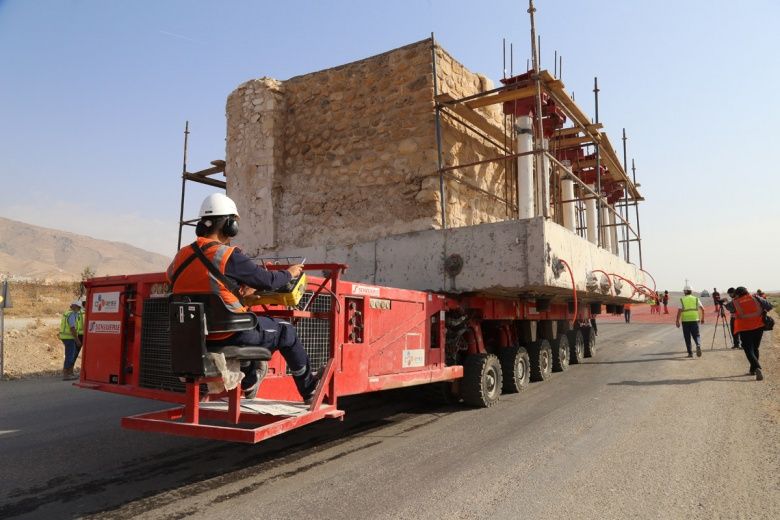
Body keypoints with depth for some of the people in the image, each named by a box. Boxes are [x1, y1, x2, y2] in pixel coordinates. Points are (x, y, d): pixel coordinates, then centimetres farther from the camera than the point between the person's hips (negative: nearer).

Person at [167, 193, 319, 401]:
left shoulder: (181, 256, 4)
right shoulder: (230, 256, -17)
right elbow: (267, 281, -8)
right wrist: (289, 273, 12)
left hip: (195, 335, 8)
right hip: (227, 335, -7)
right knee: (285, 331, 14)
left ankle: (249, 386, 47)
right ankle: (309, 389, 29)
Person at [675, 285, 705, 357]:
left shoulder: (682, 300, 1)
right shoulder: (696, 299, 8)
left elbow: (679, 311, -8)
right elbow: (702, 309, 0)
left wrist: (677, 321, -5)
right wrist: (702, 318, 11)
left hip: (685, 321, -1)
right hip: (694, 320, 1)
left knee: (687, 337, 8)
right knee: (696, 335, 7)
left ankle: (690, 353, 9)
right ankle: (698, 345, -23)